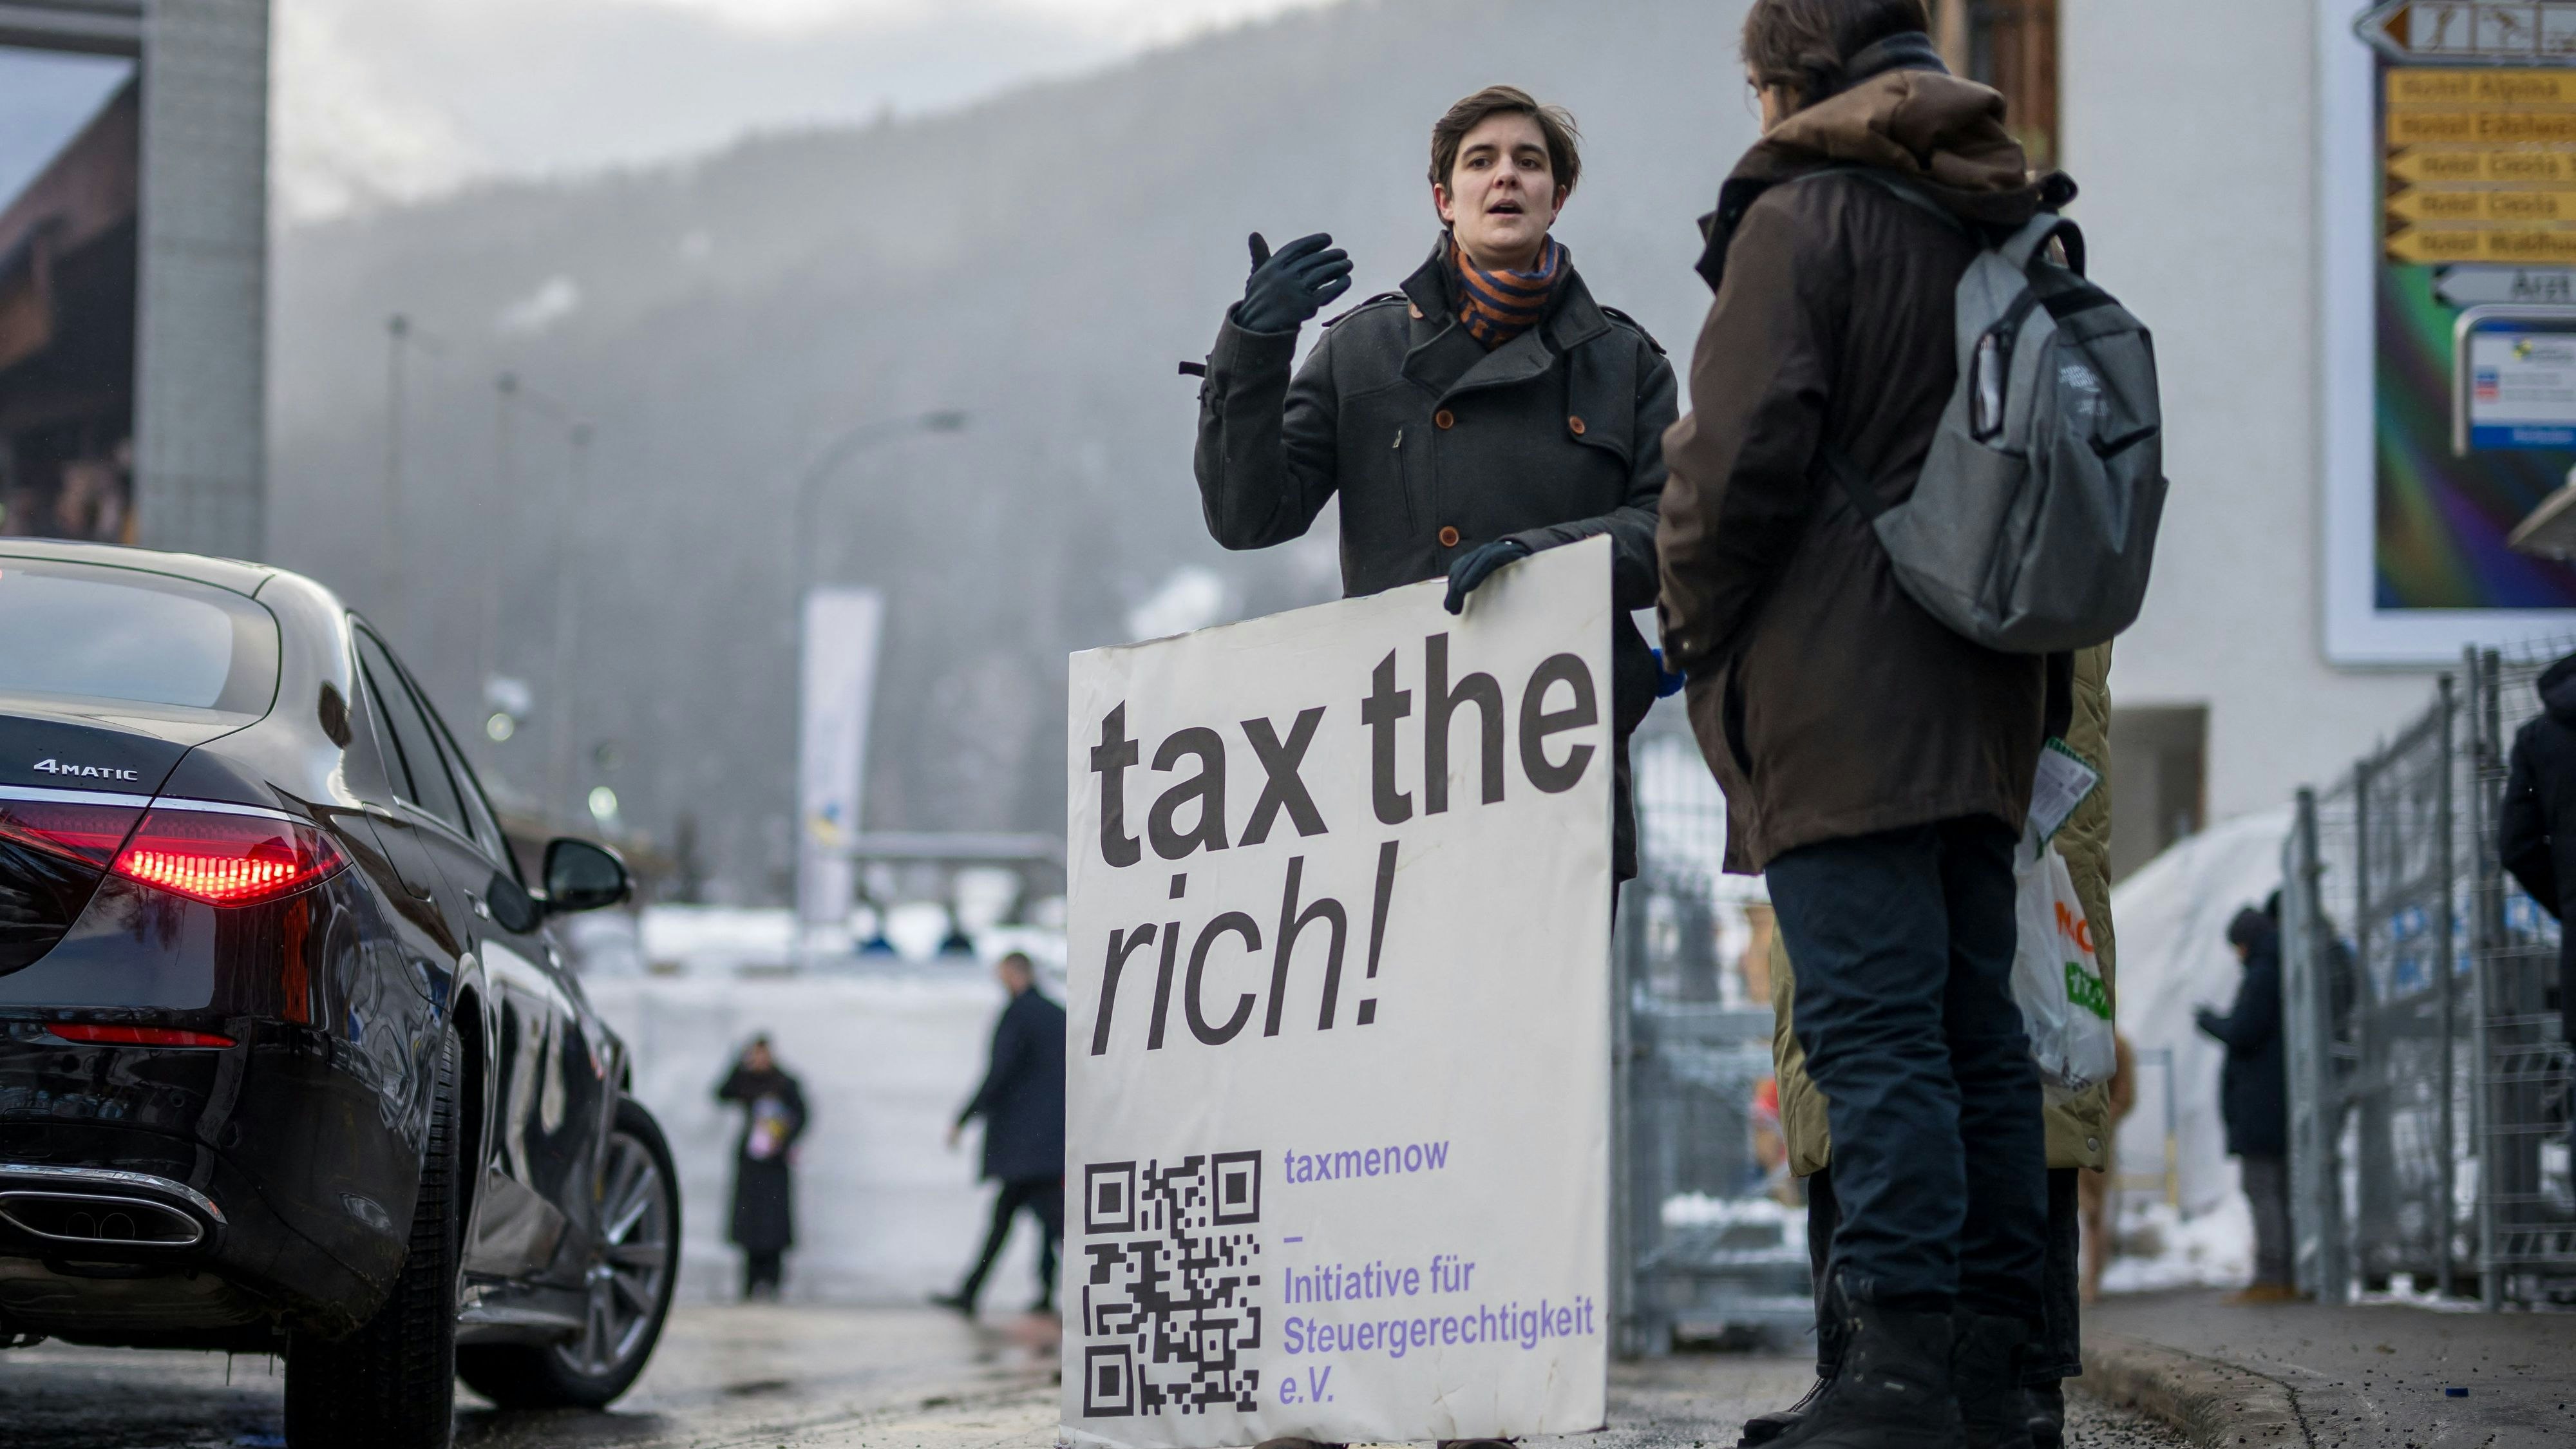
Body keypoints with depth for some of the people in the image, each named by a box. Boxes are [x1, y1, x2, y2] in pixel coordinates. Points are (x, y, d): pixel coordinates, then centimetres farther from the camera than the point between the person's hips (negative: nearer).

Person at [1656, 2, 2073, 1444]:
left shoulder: (1802, 218, -7)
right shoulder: (2007, 230, 17)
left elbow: (1742, 454, -15)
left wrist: (1695, 621, -1)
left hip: (1841, 696, -8)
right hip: (1983, 696, 8)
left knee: (1874, 1028, -10)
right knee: (1978, 1022, 9)